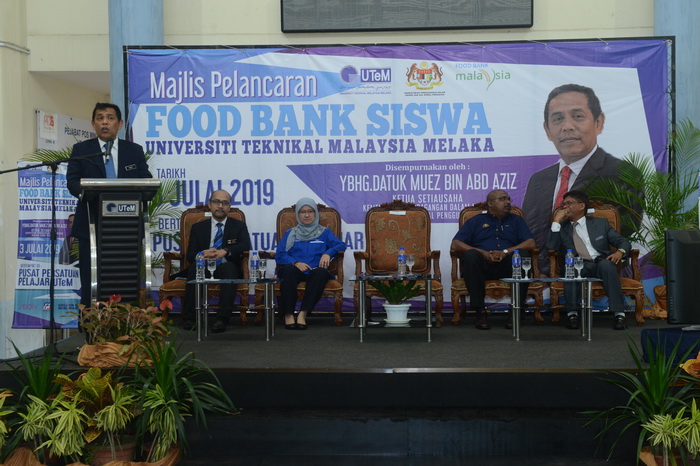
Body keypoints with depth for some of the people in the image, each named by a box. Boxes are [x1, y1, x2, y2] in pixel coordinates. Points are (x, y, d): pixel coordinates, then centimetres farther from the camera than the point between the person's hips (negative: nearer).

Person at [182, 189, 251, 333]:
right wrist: (202, 255, -20)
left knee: (229, 266, -35)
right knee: (195, 266, -32)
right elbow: (190, 255, 5)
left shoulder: (238, 226, 14)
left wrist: (224, 251, -26)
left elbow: (246, 246, -7)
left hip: (227, 269, -1)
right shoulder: (198, 228, 16)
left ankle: (222, 319, -42)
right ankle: (188, 318, -33)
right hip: (205, 269, 1)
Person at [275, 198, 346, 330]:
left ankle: (303, 313, -39)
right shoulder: (290, 234, 24)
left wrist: (328, 253, -14)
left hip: (315, 271, 0)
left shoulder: (324, 232, 23)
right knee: (289, 269, -37)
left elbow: (341, 245, 7)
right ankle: (288, 314, -34)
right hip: (295, 270, 0)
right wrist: (296, 262, -11)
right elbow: (279, 255, 9)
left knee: (322, 272, -37)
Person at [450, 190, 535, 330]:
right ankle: (480, 311, -29)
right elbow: (455, 245, 6)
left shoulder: (516, 220, 24)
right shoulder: (475, 221, 19)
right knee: (470, 255, -33)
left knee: (522, 255, -30)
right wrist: (483, 253, -9)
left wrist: (506, 252, -9)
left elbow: (531, 243, 8)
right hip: (482, 265, -1)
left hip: (507, 266, 1)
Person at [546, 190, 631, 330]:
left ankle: (619, 314, -35)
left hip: (601, 264, 0)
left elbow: (624, 242, 12)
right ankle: (572, 314, -34)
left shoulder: (600, 223, 15)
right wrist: (556, 221, -2)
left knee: (606, 264, -35)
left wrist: (620, 252, -12)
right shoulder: (562, 227, 16)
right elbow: (551, 247, -1)